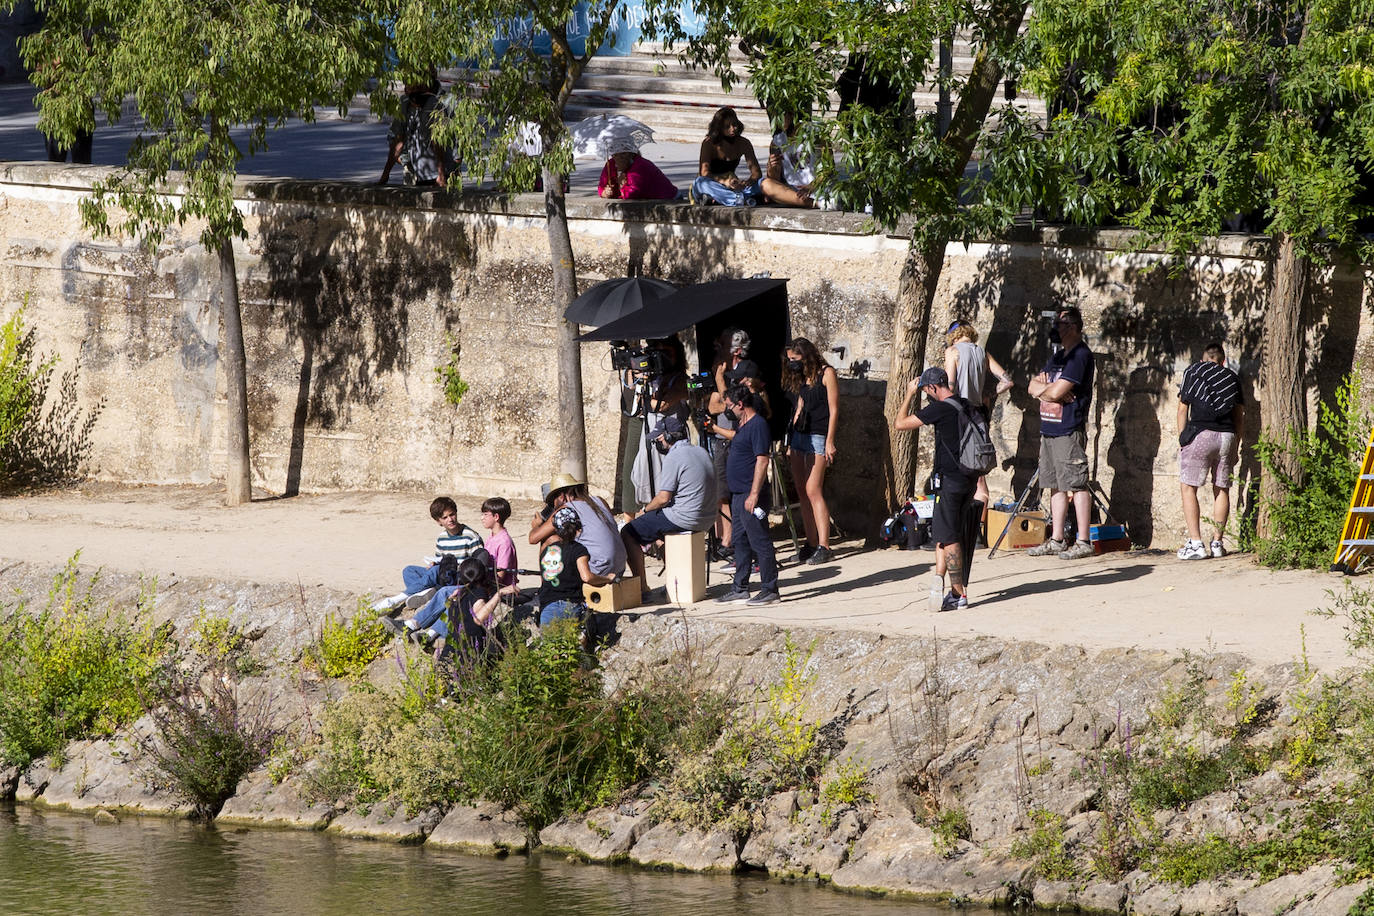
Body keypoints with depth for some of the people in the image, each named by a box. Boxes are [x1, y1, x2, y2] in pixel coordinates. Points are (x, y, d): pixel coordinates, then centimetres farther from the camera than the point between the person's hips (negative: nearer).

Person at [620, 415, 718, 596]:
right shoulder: (702, 452, 12)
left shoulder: (674, 457, -16)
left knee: (628, 534, 1)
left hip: (684, 519, -9)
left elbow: (663, 498, -17)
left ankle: (642, 587, -2)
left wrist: (646, 509, 4)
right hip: (707, 518, 9)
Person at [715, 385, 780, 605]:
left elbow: (762, 461, -21)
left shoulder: (757, 425, -15)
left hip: (751, 495, -11)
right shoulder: (743, 426, 15)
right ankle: (740, 588, 19)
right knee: (741, 541, 14)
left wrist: (754, 494, -23)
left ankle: (770, 589, -4)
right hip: (738, 494, 11)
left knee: (760, 542, -7)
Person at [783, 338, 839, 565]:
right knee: (802, 492, 4)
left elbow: (833, 409, -8)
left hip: (818, 436, -8)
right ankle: (811, 544, 8)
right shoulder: (801, 378, 16)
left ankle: (824, 547, -14)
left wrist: (830, 442, -13)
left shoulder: (826, 373, -6)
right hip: (799, 435, 8)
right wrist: (791, 442, 15)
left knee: (812, 491, -13)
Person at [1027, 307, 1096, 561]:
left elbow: (1057, 391, -18)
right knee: (1057, 485, 12)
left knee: (1076, 485, -8)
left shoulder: (1080, 356, -11)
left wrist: (1042, 389, 3)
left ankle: (1083, 543, -9)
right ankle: (1056, 541, 16)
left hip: (1069, 432, -10)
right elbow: (1032, 386, 15)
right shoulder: (1057, 356, 19)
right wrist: (1047, 388, -6)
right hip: (1049, 431, 10)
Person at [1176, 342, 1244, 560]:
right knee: (1221, 489, 12)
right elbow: (1239, 416, 15)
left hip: (1200, 433, -3)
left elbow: (1183, 409, 7)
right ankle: (1217, 542, 11)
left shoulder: (1192, 372, 9)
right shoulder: (1232, 378, 16)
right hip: (1227, 435, 3)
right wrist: (1233, 447, 22)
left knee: (1188, 487, 1)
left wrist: (1181, 440, 13)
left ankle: (1196, 543, -8)